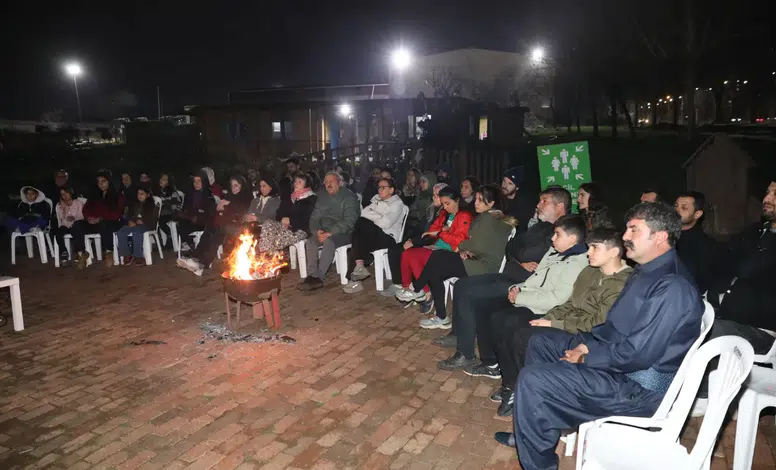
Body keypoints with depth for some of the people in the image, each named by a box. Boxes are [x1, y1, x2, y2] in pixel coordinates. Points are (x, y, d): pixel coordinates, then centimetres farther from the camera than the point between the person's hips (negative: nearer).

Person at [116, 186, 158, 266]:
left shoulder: (152, 206, 11)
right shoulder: (134, 205, 27)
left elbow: (153, 220, 1)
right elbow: (128, 217, 23)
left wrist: (141, 221, -9)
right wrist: (130, 222, 0)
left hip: (146, 226, -5)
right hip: (133, 225, 5)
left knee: (136, 231, -39)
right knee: (121, 231, -27)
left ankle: (138, 257, -38)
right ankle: (126, 256, -29)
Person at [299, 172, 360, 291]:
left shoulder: (349, 197, -7)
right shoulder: (322, 196, 12)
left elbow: (349, 221, -17)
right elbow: (314, 217, 12)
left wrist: (329, 233, -24)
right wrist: (318, 230, -10)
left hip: (343, 233, -6)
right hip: (324, 232, 6)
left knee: (329, 241, -35)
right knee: (310, 242, -22)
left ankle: (319, 277, -33)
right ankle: (311, 275, -26)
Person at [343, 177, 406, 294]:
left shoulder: (397, 203, 0)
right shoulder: (376, 200, 22)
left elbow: (386, 223, -15)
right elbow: (364, 212, 5)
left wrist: (371, 220, 0)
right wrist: (378, 217, -7)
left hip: (388, 237, -6)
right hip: (374, 235, 6)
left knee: (361, 223, -25)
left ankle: (359, 265, -23)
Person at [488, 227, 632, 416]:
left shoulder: (622, 285, -16)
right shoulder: (590, 272, 12)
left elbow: (596, 324, -21)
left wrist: (553, 324, -17)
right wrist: (546, 318, 0)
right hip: (567, 322, 9)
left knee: (523, 336, -27)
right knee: (503, 331, -7)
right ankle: (511, 385, 9)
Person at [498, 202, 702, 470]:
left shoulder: (672, 287, -24)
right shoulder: (647, 272, 9)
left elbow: (638, 354, -28)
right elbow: (616, 326, 16)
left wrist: (586, 357, -15)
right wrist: (586, 344, 0)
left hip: (641, 386, -11)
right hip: (621, 360, 11)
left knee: (532, 379, -21)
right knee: (541, 341, 15)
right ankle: (531, 432, 22)